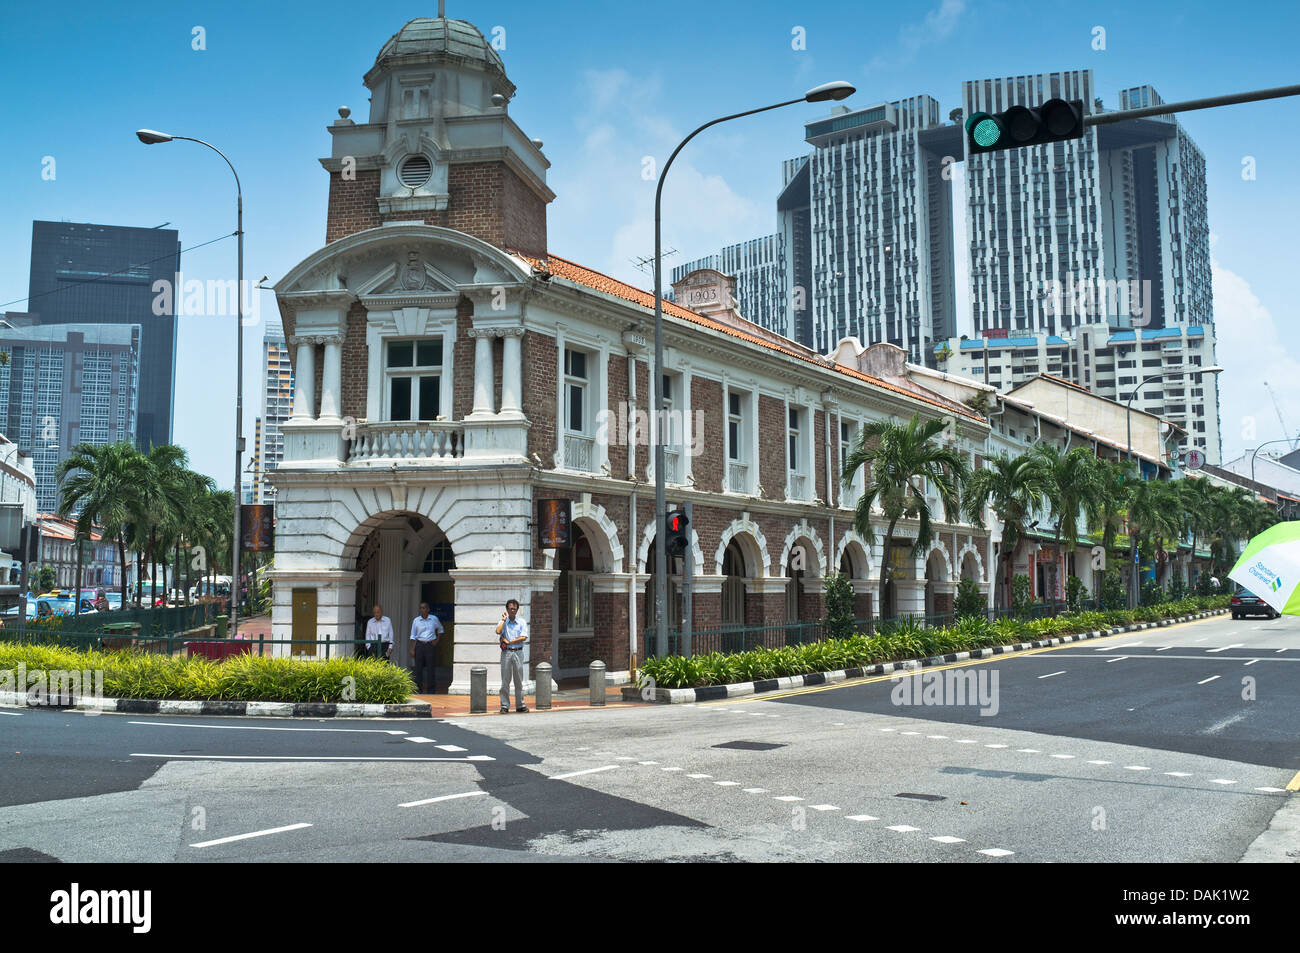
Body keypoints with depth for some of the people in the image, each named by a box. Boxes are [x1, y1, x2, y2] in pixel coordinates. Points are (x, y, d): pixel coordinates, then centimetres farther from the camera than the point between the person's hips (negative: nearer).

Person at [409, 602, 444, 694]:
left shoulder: (434, 619, 2)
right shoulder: (416, 620, 1)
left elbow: (440, 629, 21)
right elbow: (413, 636, 3)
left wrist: (437, 640, 8)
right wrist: (412, 649, -3)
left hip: (431, 645, 0)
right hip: (419, 645, 0)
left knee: (431, 668, -1)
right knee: (418, 668, -1)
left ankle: (431, 690, 5)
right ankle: (418, 689, 7)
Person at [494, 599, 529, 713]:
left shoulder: (522, 622, 7)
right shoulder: (503, 622, 7)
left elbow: (523, 637, -5)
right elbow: (498, 632, -14)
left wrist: (509, 642, -8)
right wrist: (504, 620, -5)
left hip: (518, 652, 1)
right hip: (506, 652, -1)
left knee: (519, 680, 4)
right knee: (505, 680, -2)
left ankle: (520, 705, 9)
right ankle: (504, 706, 2)